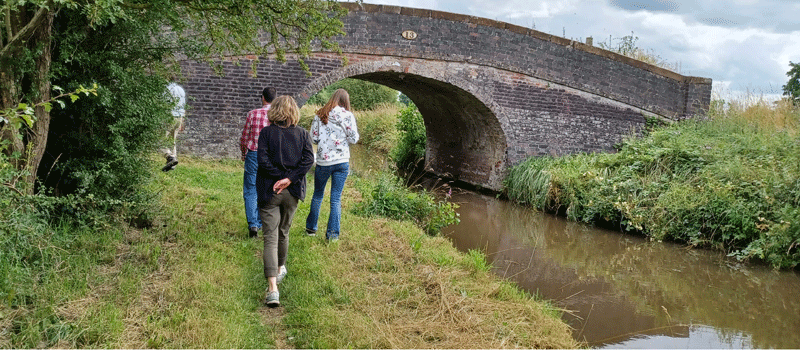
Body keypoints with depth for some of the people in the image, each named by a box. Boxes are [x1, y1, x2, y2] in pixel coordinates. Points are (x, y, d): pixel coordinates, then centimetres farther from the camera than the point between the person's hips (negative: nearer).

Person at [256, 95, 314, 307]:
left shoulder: (266, 132, -5)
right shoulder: (302, 134, 2)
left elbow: (263, 160, -15)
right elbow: (309, 159, -11)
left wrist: (280, 177, -8)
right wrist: (289, 179, -13)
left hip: (269, 192, -3)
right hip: (292, 193, 3)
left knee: (270, 238, -5)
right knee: (284, 232, 23)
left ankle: (272, 288, -16)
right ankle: (280, 269, 43)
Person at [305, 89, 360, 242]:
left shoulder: (320, 115, 1)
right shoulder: (348, 116, -5)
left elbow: (314, 138, 0)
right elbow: (353, 138, -4)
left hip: (323, 162, 2)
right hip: (341, 162, -2)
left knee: (318, 195, 18)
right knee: (336, 198, 3)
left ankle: (311, 228, 28)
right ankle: (333, 234, 3)